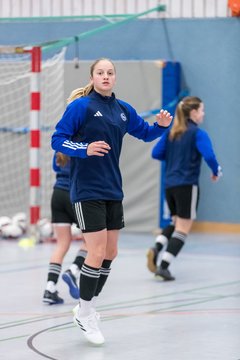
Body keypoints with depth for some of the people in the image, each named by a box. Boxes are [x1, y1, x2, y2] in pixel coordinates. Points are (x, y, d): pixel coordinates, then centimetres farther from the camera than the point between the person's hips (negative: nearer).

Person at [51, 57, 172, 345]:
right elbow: (57, 140, -11)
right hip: (87, 191, -7)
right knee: (97, 252, -9)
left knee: (110, 252, 10)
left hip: (112, 190, 7)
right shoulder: (81, 106, -10)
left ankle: (88, 307, 27)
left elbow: (146, 133, 20)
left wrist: (161, 125, -1)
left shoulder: (123, 110, 8)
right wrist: (85, 148, -27)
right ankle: (84, 314, 6)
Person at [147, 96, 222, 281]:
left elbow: (156, 153, 9)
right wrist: (217, 171, -3)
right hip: (187, 185, -7)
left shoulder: (171, 132, 9)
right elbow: (209, 156, -21)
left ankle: (156, 249, -2)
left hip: (170, 184, 7)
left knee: (177, 223, 22)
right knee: (183, 228, 1)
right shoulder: (198, 133, -10)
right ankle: (163, 266, -8)